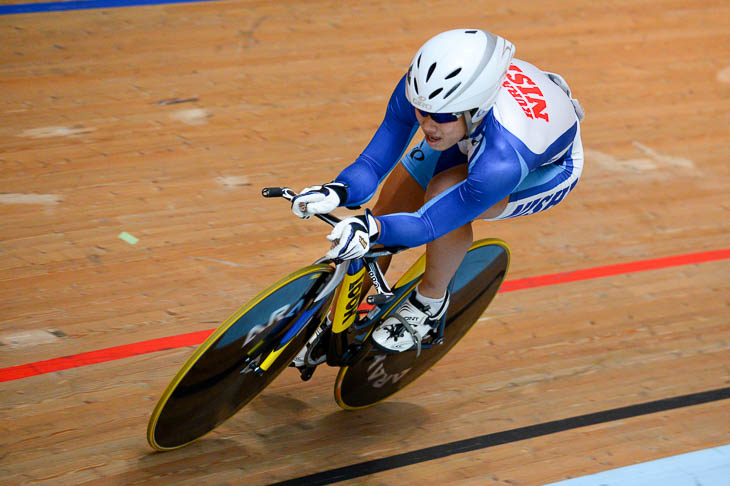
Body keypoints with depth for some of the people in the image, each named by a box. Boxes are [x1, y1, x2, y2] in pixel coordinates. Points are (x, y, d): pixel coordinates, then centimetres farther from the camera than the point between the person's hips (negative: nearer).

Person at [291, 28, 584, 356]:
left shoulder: (503, 162, -47)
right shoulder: (420, 89, -34)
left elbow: (428, 225, -40)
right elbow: (374, 162, -28)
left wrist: (374, 230, -59)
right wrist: (339, 191, -49)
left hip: (548, 166, -5)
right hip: (471, 141, 5)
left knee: (444, 193, -33)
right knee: (386, 213, -4)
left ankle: (429, 303, -4)